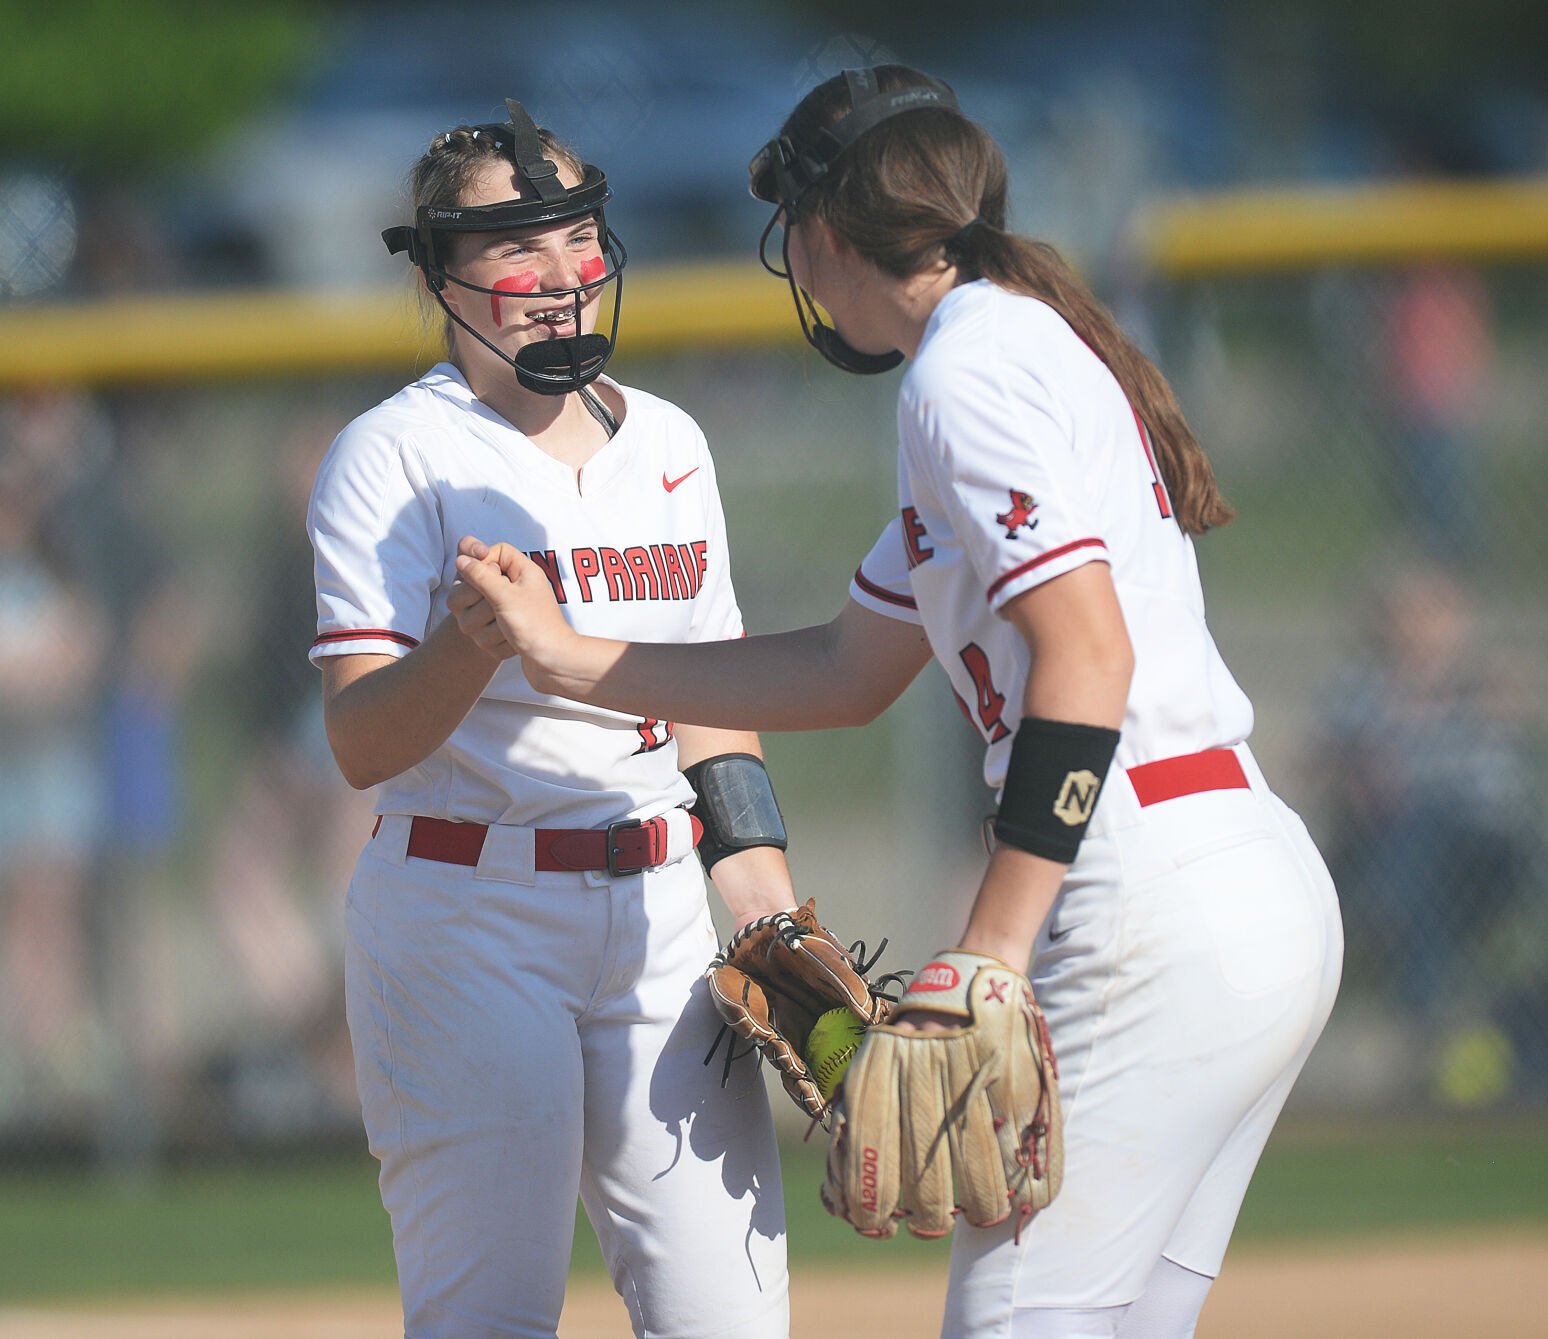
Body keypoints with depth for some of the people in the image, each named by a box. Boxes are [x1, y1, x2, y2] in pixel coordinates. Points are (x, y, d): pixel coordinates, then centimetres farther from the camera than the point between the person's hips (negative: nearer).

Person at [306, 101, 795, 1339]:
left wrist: (766, 902, 10)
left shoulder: (669, 443, 14)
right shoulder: (396, 457, -5)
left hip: (660, 916, 6)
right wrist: (479, 631, -30)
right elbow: (361, 744, -13)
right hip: (466, 922, -5)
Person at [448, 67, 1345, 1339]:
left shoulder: (969, 367, -8)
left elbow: (1087, 656, -20)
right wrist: (566, 657, 31)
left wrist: (989, 950, -23)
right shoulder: (1031, 349, 23)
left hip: (1159, 910, -10)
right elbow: (850, 672, 30)